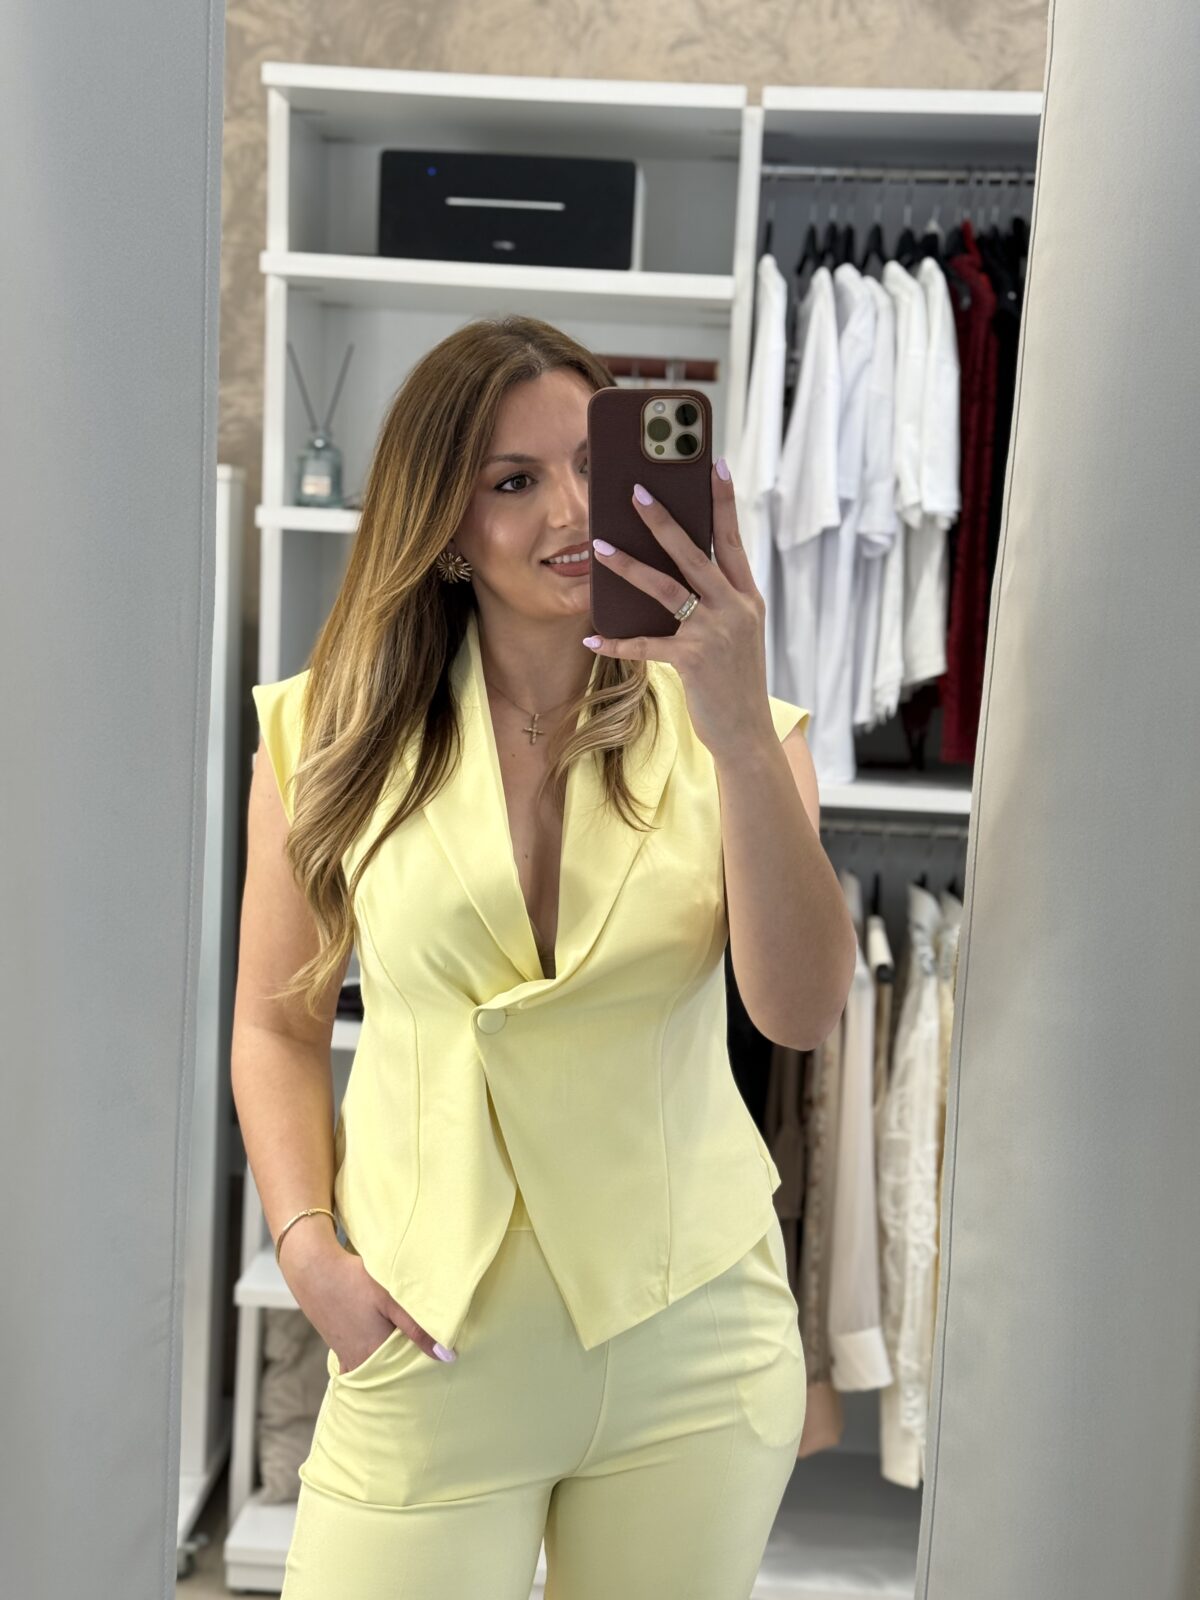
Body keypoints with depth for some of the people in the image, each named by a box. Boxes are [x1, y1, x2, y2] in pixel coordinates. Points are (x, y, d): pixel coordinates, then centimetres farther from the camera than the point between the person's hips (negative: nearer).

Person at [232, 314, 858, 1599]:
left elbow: (802, 1012, -15)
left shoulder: (715, 727, -2)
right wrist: (307, 1247, -7)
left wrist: (742, 732, -24)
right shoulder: (334, 733, -2)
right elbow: (277, 1027, 6)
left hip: (694, 1346, 1)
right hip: (431, 1344, 0)